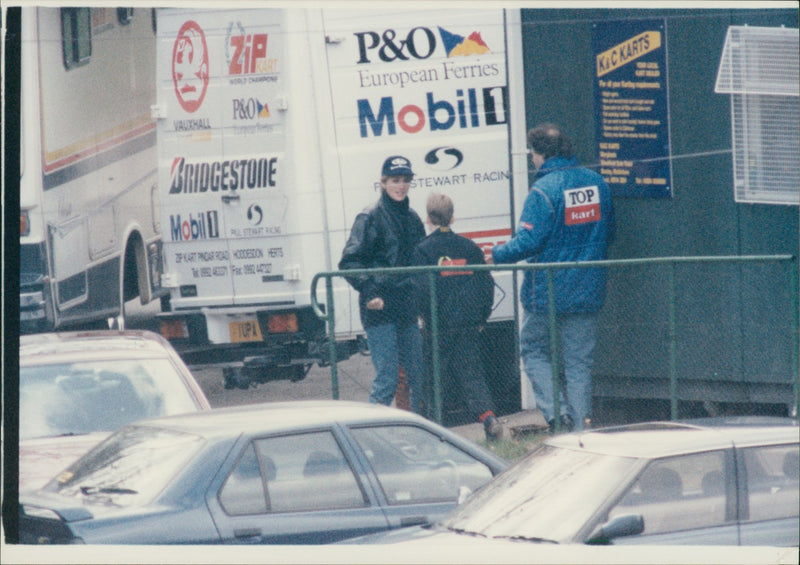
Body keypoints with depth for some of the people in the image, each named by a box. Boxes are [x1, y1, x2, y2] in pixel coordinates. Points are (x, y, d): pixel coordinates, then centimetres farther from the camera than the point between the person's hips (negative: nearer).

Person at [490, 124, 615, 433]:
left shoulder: (543, 191, -17)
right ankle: (579, 427, 6)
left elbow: (527, 242, -18)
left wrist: (497, 254, 0)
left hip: (547, 291, -5)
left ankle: (556, 412, -5)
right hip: (588, 290, 5)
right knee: (579, 360, 9)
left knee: (533, 350, 11)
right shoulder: (597, 184, 4)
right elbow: (608, 233, 14)